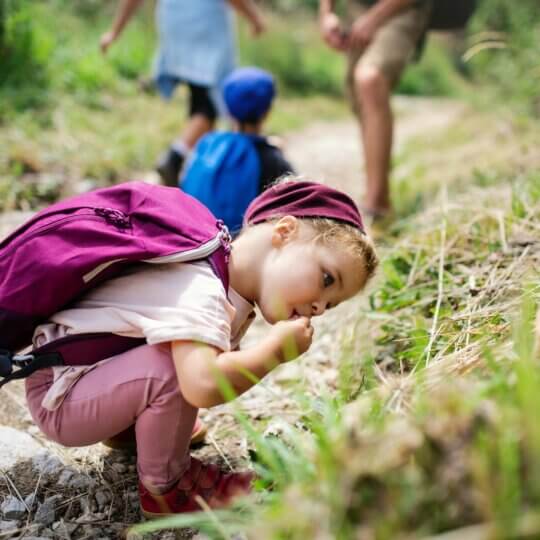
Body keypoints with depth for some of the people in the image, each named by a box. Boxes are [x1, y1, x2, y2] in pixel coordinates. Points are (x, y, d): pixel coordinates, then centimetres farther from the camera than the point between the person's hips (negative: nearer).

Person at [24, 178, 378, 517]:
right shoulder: (201, 294, -31)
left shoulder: (230, 284, 0)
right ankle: (165, 486, -8)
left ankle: (127, 429, 19)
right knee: (173, 367, -31)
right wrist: (276, 348, -29)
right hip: (58, 399, -9)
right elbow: (204, 386, -45)